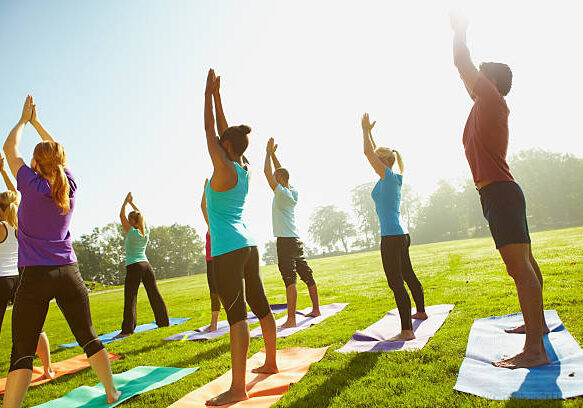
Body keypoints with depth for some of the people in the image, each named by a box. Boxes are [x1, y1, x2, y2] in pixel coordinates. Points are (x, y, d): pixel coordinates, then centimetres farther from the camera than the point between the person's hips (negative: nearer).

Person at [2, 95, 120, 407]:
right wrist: (36, 122, 31)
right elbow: (57, 151, 22)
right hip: (69, 273, 4)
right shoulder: (69, 186, 4)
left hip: (36, 276, -4)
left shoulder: (32, 185, -6)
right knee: (88, 337, 13)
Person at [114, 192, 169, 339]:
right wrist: (132, 203, 27)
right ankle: (164, 321, 20)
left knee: (130, 299, -5)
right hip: (146, 265, 6)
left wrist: (126, 201, 11)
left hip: (133, 267, -6)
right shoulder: (146, 232, 7)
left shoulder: (131, 232, -8)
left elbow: (121, 215, 2)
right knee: (155, 294, 12)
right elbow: (141, 216, 23)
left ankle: (127, 329, -5)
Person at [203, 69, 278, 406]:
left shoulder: (224, 169, -11)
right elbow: (223, 131, 18)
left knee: (237, 313, -9)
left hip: (228, 249, -9)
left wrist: (209, 94, 8)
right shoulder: (245, 169, 9)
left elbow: (210, 131, -3)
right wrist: (217, 96, 23)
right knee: (260, 305, 15)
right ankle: (271, 363, 30)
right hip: (248, 245, 9)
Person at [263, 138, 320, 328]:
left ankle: (291, 319, -13)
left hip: (285, 241, -9)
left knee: (290, 278, -13)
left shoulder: (282, 193, -11)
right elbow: (279, 171, 23)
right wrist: (273, 154, 21)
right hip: (296, 239, 9)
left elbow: (267, 172, -11)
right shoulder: (292, 192, 10)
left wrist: (269, 152, 1)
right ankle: (316, 309, 26)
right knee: (307, 275, 14)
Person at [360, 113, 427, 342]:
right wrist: (368, 131, 27)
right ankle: (421, 312, 41)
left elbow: (368, 152, -9)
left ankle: (407, 331, -9)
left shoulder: (388, 176, -10)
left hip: (391, 237, -10)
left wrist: (366, 130, 4)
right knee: (408, 275, 24)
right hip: (401, 235, 10)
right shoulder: (396, 179, 13)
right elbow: (374, 152, 24)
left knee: (396, 284, -10)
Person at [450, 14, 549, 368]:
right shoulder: (487, 106, 19)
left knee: (519, 266, -15)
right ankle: (537, 323, 33)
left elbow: (464, 65, -5)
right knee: (524, 263, 18)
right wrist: (459, 33, 38)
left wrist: (460, 31, 12)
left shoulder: (493, 100, -5)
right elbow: (466, 73, 30)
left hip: (499, 193, -11)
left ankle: (535, 349, -15)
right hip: (503, 193, 11)